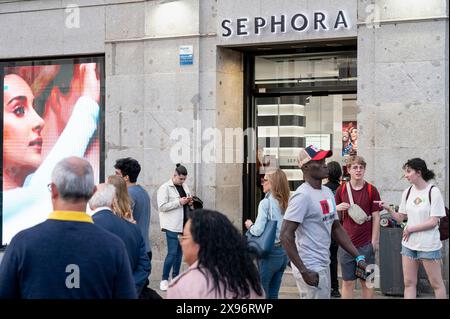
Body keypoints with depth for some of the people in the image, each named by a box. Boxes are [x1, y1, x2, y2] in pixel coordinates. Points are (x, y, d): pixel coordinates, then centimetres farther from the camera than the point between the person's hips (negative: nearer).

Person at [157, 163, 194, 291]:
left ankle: (175, 277, 21)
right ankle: (164, 279, 0)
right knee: (172, 252, -9)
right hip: (172, 226, -7)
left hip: (184, 224, 7)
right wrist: (179, 202, -20)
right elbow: (162, 206, -16)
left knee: (179, 252, 11)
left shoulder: (184, 186, 14)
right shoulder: (165, 188, -8)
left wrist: (189, 202, 3)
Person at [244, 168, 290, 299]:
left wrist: (250, 225, 1)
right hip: (284, 252, 7)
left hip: (270, 253, -7)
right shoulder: (285, 203, 5)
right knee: (273, 294, 14)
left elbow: (258, 230, -20)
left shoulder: (266, 203, -14)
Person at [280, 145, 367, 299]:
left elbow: (337, 228, 18)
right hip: (311, 269, -9)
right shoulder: (302, 196, -16)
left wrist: (358, 257, 11)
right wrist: (303, 271, -23)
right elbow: (286, 235, -20)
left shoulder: (328, 192, 11)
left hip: (323, 266, 9)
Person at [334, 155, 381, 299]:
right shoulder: (341, 190, 4)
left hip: (366, 244, -1)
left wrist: (374, 241, -4)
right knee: (348, 282, 6)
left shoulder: (371, 190, -1)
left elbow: (376, 217, 1)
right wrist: (338, 208, -11)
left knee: (366, 281, 6)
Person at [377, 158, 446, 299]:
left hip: (429, 245, -5)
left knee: (436, 283, 3)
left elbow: (433, 222, -13)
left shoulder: (433, 192, -10)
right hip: (409, 244, 6)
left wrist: (410, 229, -10)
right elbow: (400, 218, 11)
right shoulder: (407, 192, 6)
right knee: (409, 283, 7)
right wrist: (388, 209, -5)